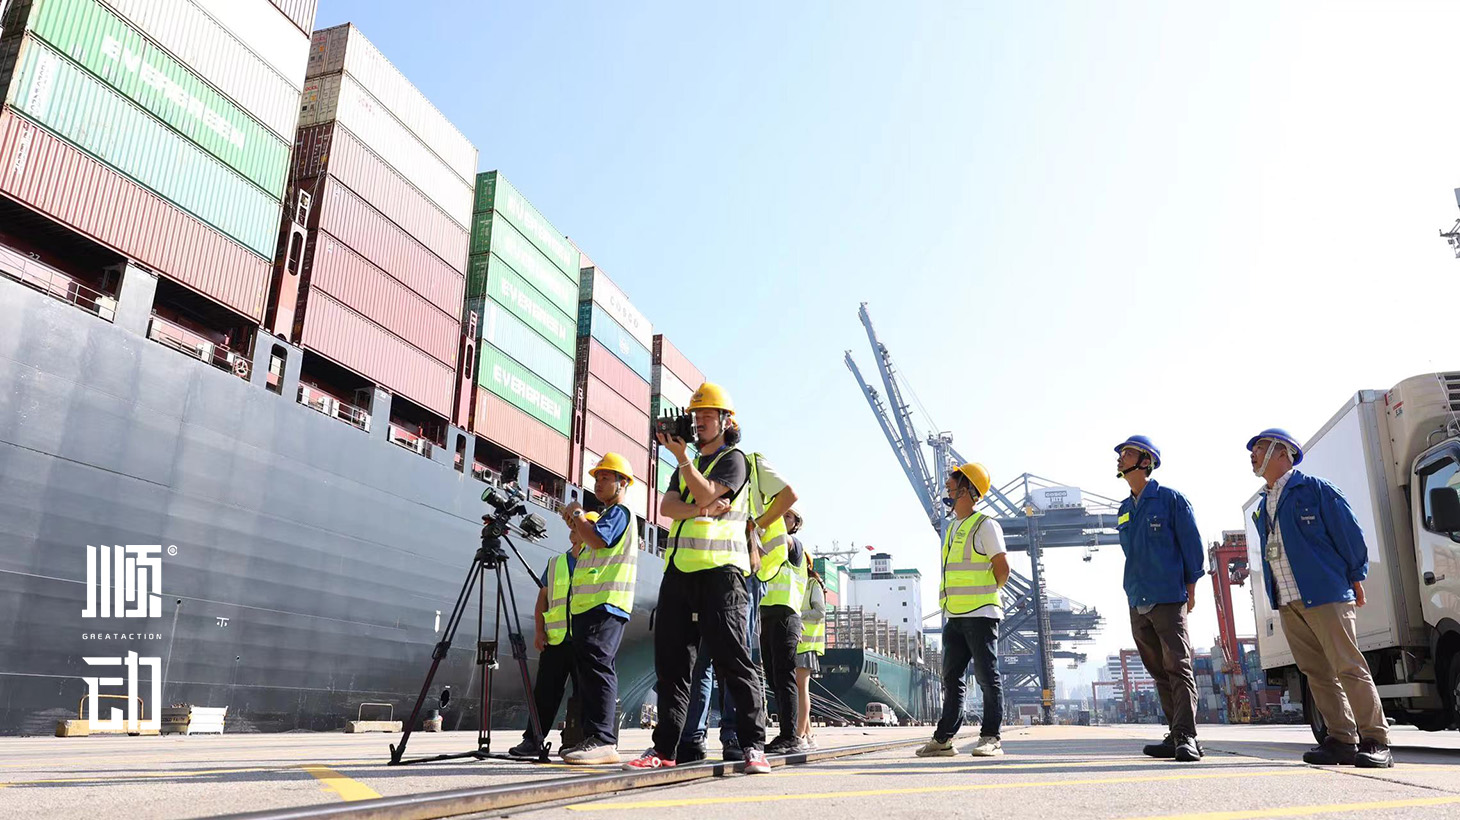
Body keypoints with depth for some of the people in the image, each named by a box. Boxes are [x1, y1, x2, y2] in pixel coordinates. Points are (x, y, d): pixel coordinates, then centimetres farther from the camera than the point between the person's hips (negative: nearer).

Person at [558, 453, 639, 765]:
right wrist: (576, 523, 17)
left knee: (597, 667, -17)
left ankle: (603, 741, -19)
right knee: (590, 669, 10)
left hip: (605, 605, -11)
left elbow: (597, 540, -21)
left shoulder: (620, 512, -4)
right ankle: (594, 740, 15)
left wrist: (577, 514, -6)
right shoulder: (606, 514, 27)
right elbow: (589, 545, 29)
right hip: (587, 605, 11)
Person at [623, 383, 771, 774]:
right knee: (671, 662, 6)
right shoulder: (689, 467, 25)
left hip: (719, 570, -7)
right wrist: (702, 510, -10)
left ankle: (753, 746, -5)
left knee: (733, 661, -9)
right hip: (679, 570, 7)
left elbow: (705, 494, -12)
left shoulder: (734, 459, 5)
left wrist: (682, 456, -16)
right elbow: (667, 506, 7)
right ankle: (664, 747, 11)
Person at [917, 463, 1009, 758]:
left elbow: (1002, 569, -9)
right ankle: (943, 738, 14)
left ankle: (991, 738, 3)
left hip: (980, 615, -8)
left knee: (987, 677, -3)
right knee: (951, 678, 9)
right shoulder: (950, 528, 19)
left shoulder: (985, 525, -6)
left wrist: (985, 595, 0)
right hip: (954, 616, 8)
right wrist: (950, 601, 13)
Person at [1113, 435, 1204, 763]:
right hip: (1137, 602, 7)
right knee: (1159, 671, 8)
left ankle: (1186, 737, -9)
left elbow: (1191, 543, -2)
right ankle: (1175, 736, 13)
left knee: (1178, 667, -9)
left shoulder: (1171, 499, -2)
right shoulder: (1124, 509, 16)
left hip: (1168, 599, -7)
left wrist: (1190, 587, -4)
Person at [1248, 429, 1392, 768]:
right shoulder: (1263, 505, 18)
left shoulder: (1315, 489, -3)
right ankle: (1341, 739, 12)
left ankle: (1375, 742, 0)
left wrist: (1355, 578, -1)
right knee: (1316, 672, 7)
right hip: (1287, 603, 7)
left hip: (1325, 595, -7)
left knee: (1348, 668, -6)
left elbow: (1350, 533, -3)